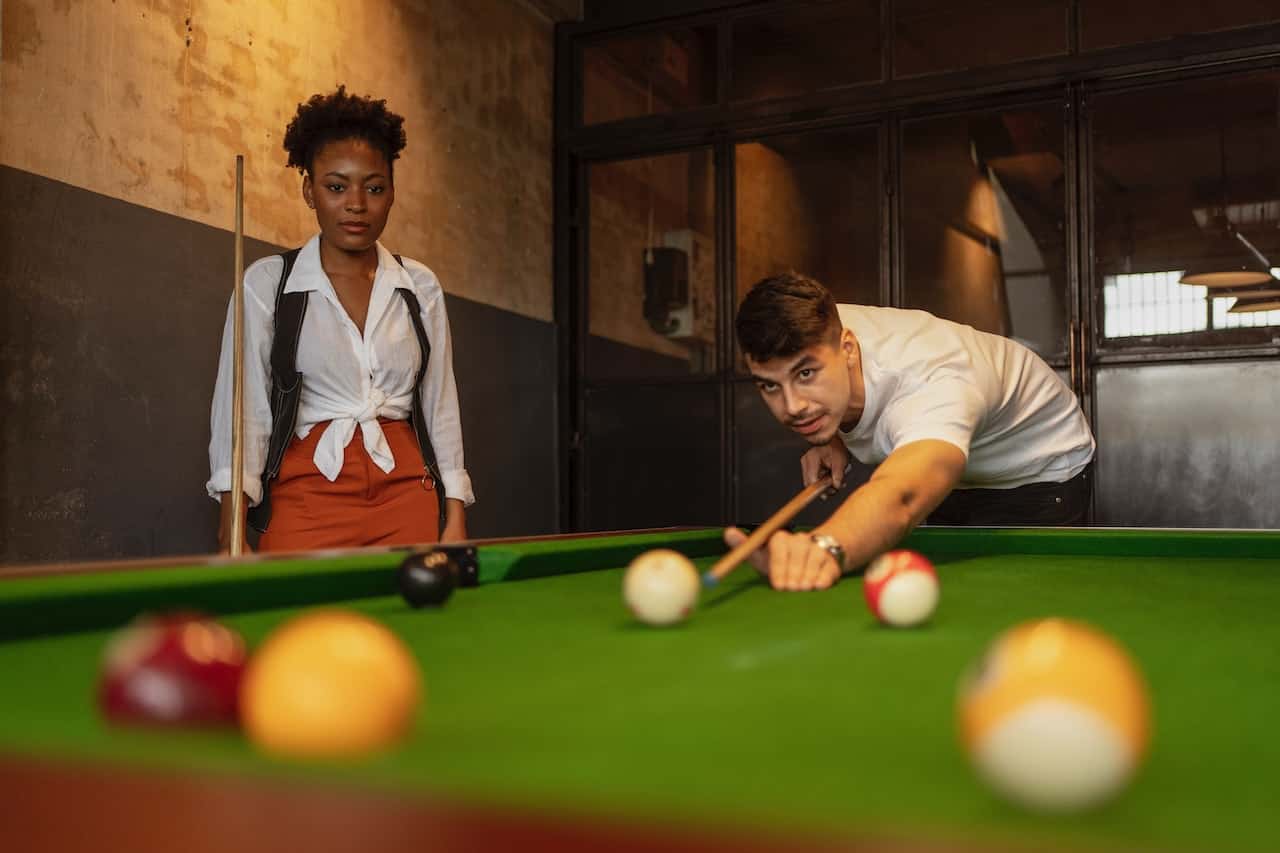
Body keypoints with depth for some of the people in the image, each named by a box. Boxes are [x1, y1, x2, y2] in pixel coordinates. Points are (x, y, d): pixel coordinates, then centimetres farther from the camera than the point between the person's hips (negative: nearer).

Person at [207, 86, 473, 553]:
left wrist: (455, 514, 5)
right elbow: (245, 405, -3)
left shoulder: (420, 286, 9)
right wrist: (233, 519, -11)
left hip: (409, 493, 2)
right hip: (307, 496, -2)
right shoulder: (266, 282, 1)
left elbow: (440, 403, 10)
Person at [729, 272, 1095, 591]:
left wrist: (825, 546, -91)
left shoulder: (930, 389, -48)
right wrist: (836, 439, -18)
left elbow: (898, 497, -70)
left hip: (1038, 473, -6)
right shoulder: (813, 337, -24)